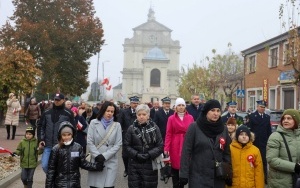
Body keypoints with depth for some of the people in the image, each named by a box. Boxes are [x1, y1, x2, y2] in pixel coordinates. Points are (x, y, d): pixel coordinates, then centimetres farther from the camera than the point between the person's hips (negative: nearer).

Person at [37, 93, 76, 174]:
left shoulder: (68, 113, -2)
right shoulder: (47, 112, 8)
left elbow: (73, 128, -1)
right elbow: (40, 125, 15)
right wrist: (41, 139, 6)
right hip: (48, 146, 3)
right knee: (45, 165, 1)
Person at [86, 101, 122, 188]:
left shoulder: (117, 125, 6)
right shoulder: (94, 123, 5)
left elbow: (118, 144, -1)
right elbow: (89, 142, 0)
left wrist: (104, 156, -11)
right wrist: (97, 156, -12)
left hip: (111, 162, 0)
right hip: (95, 161, 0)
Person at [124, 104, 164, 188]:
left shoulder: (154, 128, 2)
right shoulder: (131, 128, 3)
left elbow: (160, 146, -1)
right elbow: (127, 145, 2)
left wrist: (149, 155, -13)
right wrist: (136, 154, -13)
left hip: (150, 165, 0)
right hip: (134, 165, 0)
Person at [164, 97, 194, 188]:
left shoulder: (190, 118, 3)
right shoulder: (171, 118, -1)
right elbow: (168, 134, -3)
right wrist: (166, 148, -9)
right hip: (175, 146, -1)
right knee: (175, 167, 3)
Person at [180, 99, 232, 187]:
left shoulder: (223, 129, 5)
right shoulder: (194, 127, -6)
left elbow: (227, 153, 10)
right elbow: (186, 151, -7)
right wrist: (184, 174, -11)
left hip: (218, 178, 4)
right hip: (198, 177, -3)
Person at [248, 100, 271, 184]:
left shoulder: (267, 117, 11)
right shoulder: (252, 116, -3)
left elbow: (269, 130, 11)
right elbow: (249, 129, -5)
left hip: (264, 142, 3)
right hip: (255, 142, -3)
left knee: (264, 160, 5)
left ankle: (265, 177, 13)